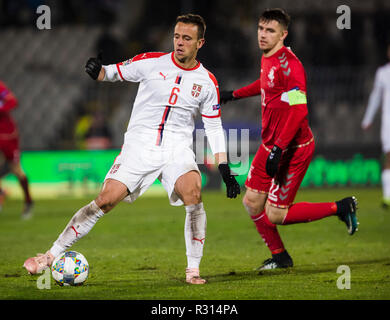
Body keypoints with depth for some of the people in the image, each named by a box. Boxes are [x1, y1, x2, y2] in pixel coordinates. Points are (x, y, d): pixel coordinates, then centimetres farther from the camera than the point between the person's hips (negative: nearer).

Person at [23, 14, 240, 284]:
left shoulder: (207, 81, 3)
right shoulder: (151, 62, -1)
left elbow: (214, 127, 9)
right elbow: (113, 73, 7)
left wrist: (225, 169, 3)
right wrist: (97, 71, -17)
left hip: (177, 148, 1)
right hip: (140, 145, -1)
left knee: (193, 192, -28)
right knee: (106, 200, -12)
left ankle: (193, 270, -17)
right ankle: (51, 256, -2)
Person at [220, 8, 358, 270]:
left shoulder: (289, 64, -22)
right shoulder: (267, 58, 7)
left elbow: (298, 111, -28)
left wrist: (278, 150, -32)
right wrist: (235, 94, 41)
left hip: (293, 149, -9)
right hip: (271, 145, 9)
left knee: (275, 215, -6)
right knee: (252, 202, 9)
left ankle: (340, 208, 7)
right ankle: (280, 257, 27)